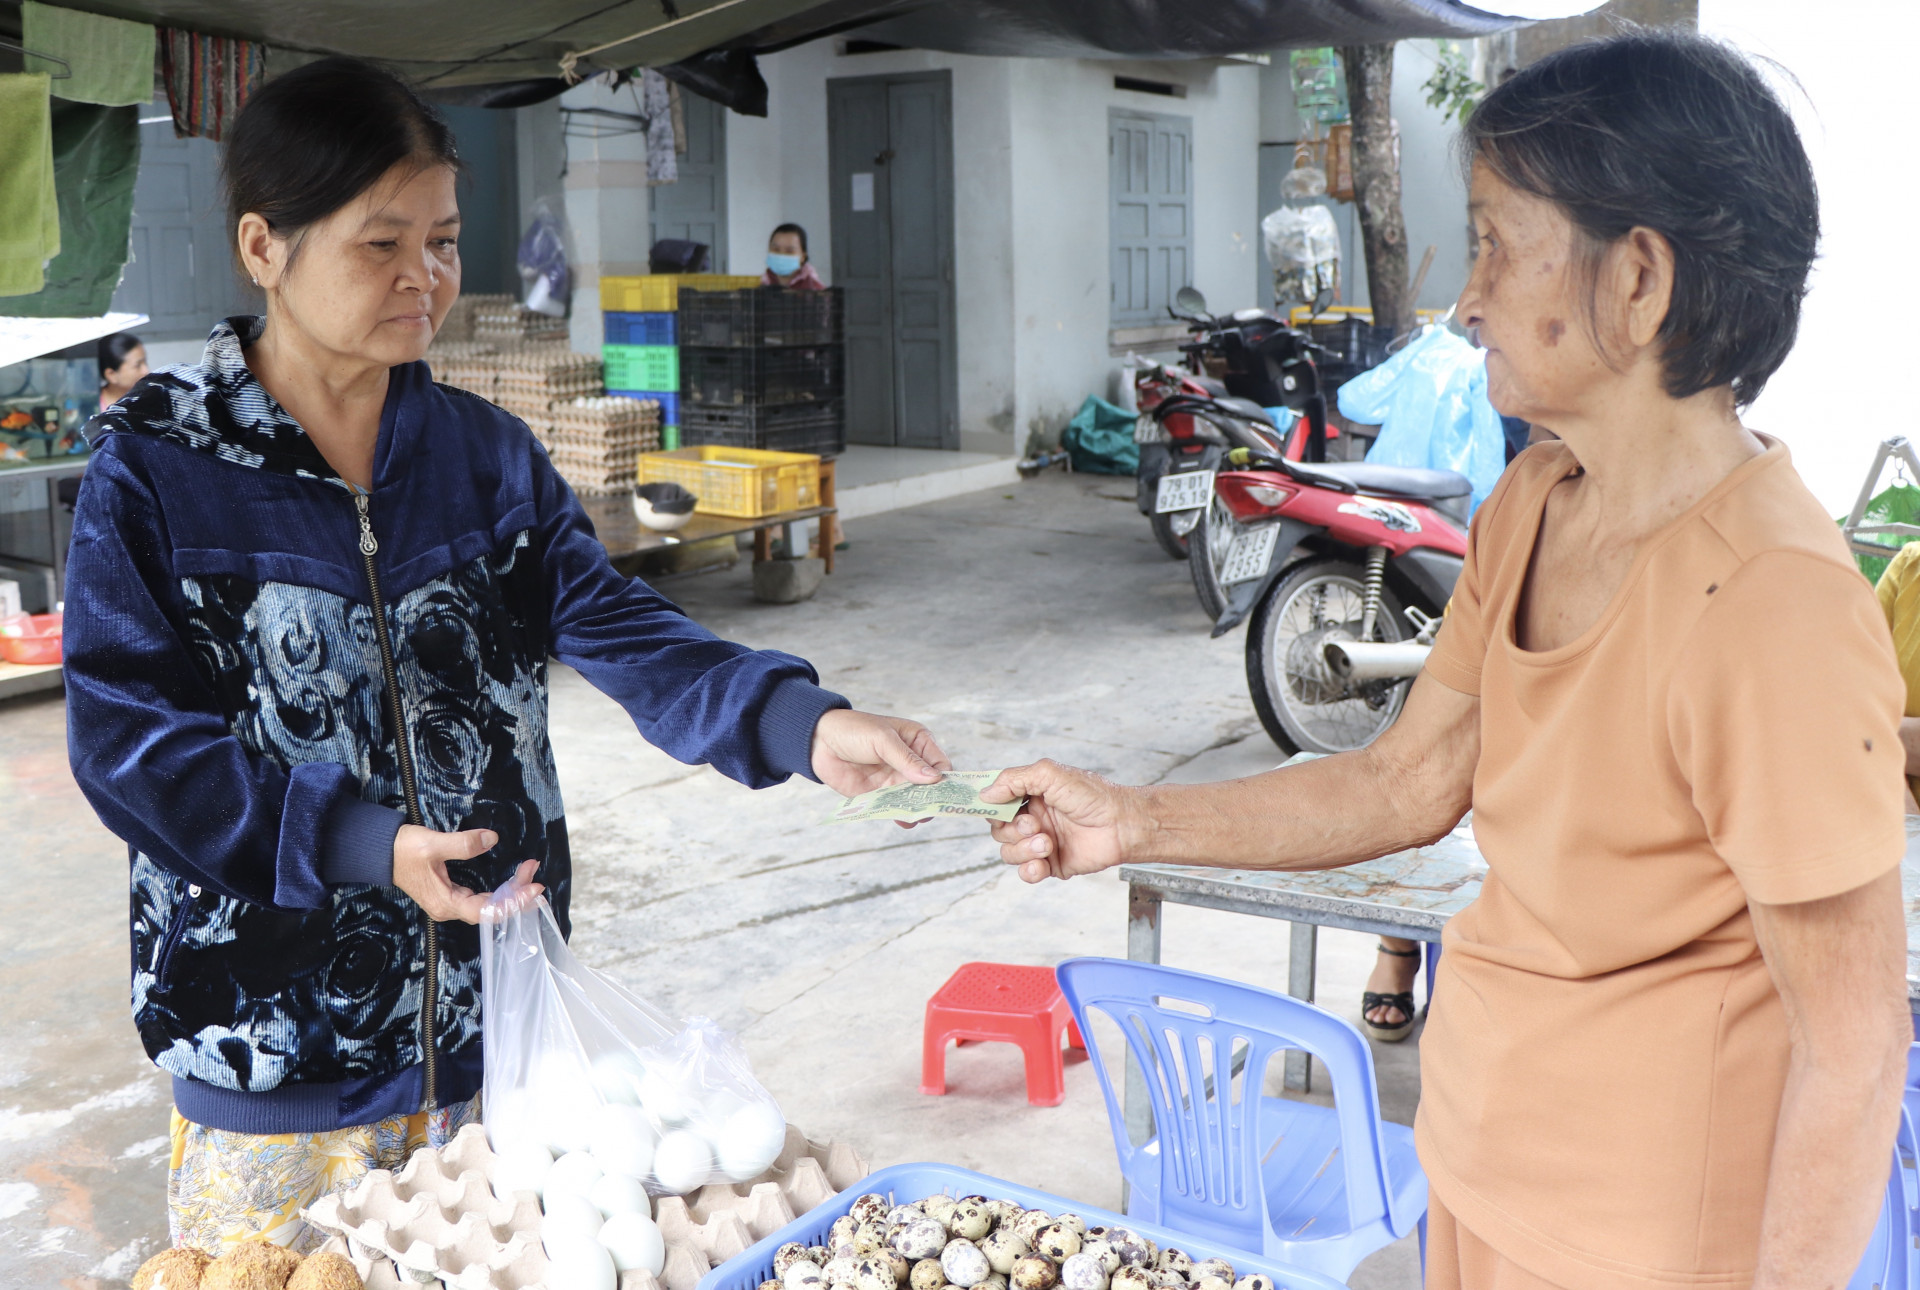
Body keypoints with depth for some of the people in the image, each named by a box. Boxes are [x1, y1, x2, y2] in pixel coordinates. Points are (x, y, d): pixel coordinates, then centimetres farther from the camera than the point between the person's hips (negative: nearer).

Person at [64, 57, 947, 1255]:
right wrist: (364, 845, -24)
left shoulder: (487, 453, 3)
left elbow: (623, 633, -5)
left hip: (491, 1018, 4)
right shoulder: (154, 464, -8)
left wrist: (804, 722, -23)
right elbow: (129, 733, -12)